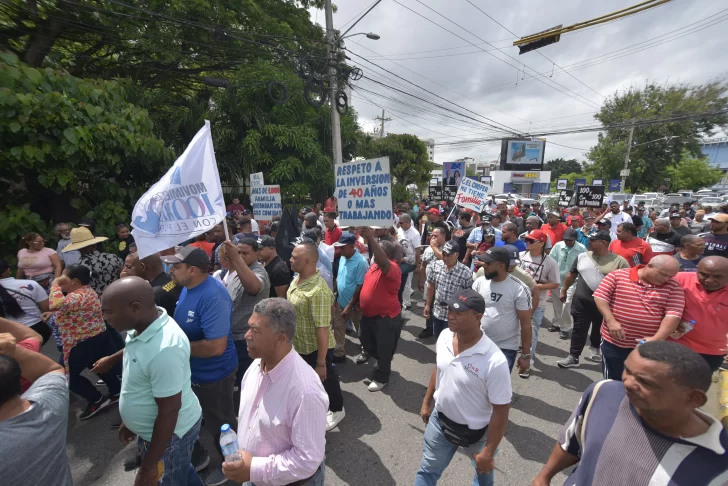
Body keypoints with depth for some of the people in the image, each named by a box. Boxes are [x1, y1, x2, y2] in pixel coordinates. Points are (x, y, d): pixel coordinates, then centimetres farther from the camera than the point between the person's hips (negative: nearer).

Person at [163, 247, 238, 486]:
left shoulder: (213, 296, -33)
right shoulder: (187, 287, -1)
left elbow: (216, 346, -34)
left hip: (213, 376, -9)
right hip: (189, 371, 9)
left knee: (220, 425, 15)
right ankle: (197, 457, 54)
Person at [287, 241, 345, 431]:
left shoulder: (318, 290, -33)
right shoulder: (297, 279, -4)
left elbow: (323, 329, -30)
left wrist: (321, 363, -24)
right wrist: (289, 340, 20)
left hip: (316, 349, -8)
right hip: (300, 346, 8)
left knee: (325, 379, 17)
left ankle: (337, 410, 44)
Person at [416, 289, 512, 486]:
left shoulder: (495, 362, -34)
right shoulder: (444, 336, -16)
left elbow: (501, 411, -22)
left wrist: (488, 453, -14)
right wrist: (426, 402, 11)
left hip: (476, 432, -3)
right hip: (440, 420, 3)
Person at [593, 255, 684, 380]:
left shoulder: (673, 287, -2)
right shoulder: (618, 276, -7)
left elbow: (673, 314, -9)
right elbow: (600, 296, -7)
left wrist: (658, 339, -22)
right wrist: (611, 321, -18)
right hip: (614, 343, -1)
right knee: (612, 381, 15)